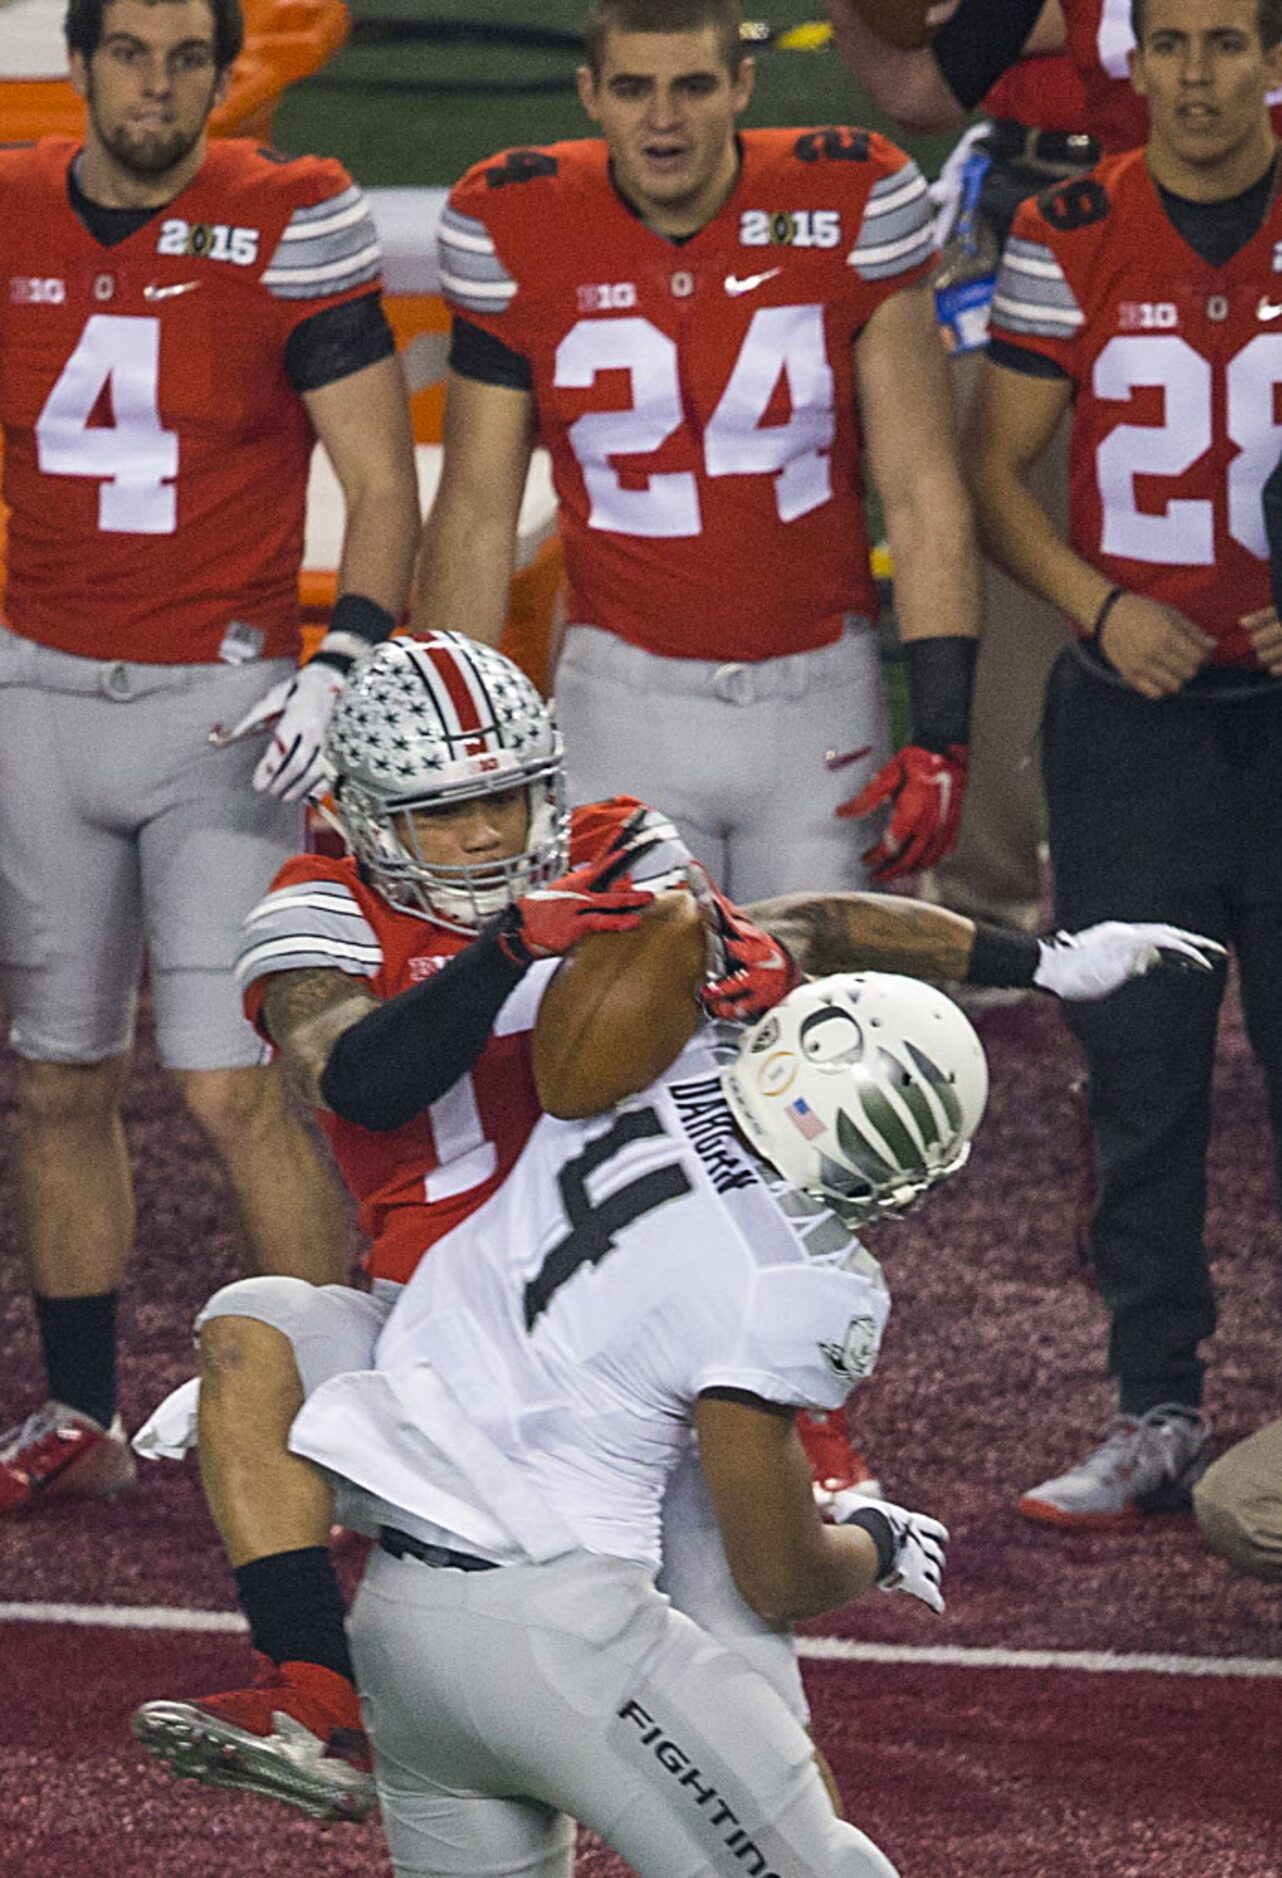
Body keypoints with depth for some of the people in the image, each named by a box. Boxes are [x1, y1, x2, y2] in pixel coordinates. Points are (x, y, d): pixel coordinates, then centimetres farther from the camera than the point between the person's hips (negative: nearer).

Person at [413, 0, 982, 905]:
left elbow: (924, 497, -3)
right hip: (624, 698, 0)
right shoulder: (519, 231, -3)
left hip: (819, 703, 0)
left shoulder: (846, 210, -5)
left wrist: (941, 732, -10)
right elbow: (475, 516, 5)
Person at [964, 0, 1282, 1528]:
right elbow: (992, 468, 5)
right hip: (1132, 708, 1)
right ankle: (1156, 1414, 11)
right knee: (1141, 1077, 4)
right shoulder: (1070, 239, 2)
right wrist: (1100, 604, -11)